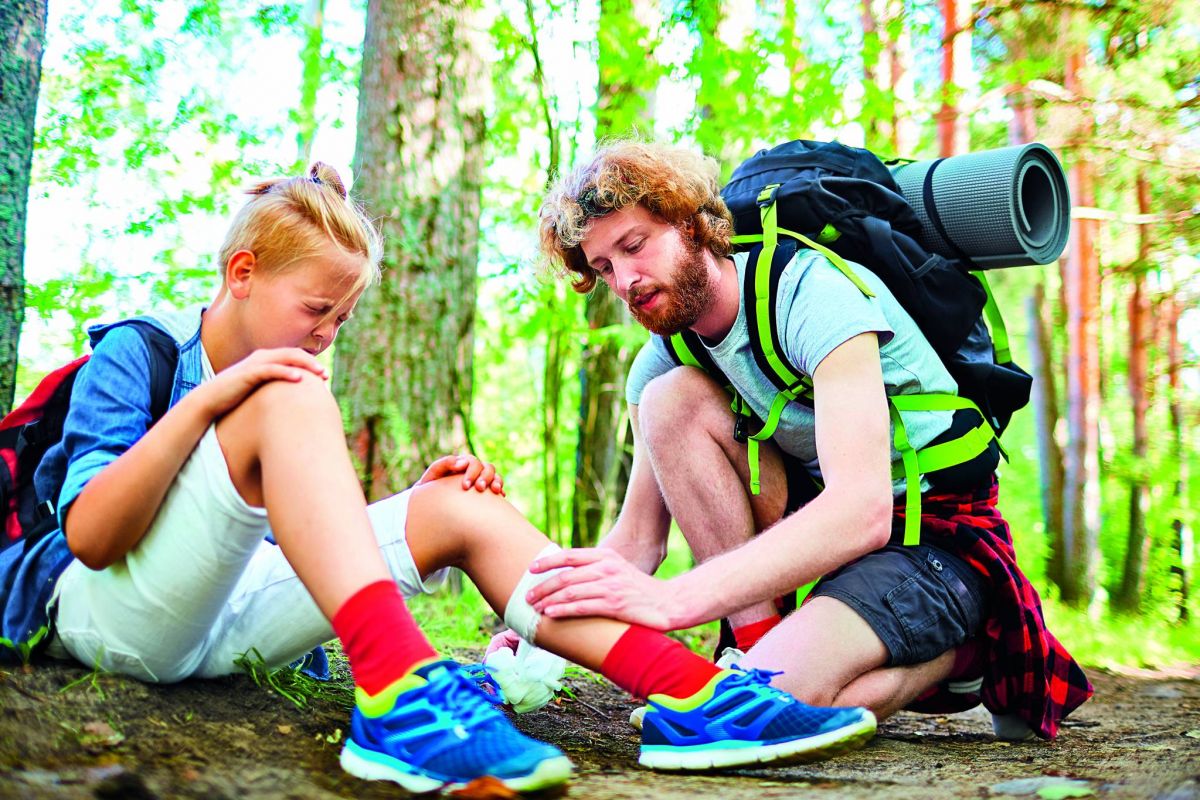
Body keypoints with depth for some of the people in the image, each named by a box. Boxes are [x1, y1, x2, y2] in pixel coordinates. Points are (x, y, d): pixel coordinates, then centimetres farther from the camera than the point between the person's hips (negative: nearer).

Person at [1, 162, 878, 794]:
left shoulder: (287, 372, 17)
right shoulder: (135, 353, -5)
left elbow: (298, 528, 14)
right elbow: (89, 537, -17)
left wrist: (418, 497, -2)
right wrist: (207, 399, -26)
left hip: (223, 625, 7)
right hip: (108, 612, -6)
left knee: (456, 509, -9)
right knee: (286, 398, -28)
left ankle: (686, 692, -26)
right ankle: (398, 692, -47)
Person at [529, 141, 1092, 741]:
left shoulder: (814, 291, -23)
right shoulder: (661, 359, 0)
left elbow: (862, 511, -35)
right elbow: (636, 540, 0)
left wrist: (672, 599, -43)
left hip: (938, 539, -6)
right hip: (817, 521, 7)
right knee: (672, 400, -15)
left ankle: (957, 654, -1)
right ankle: (757, 641, -12)